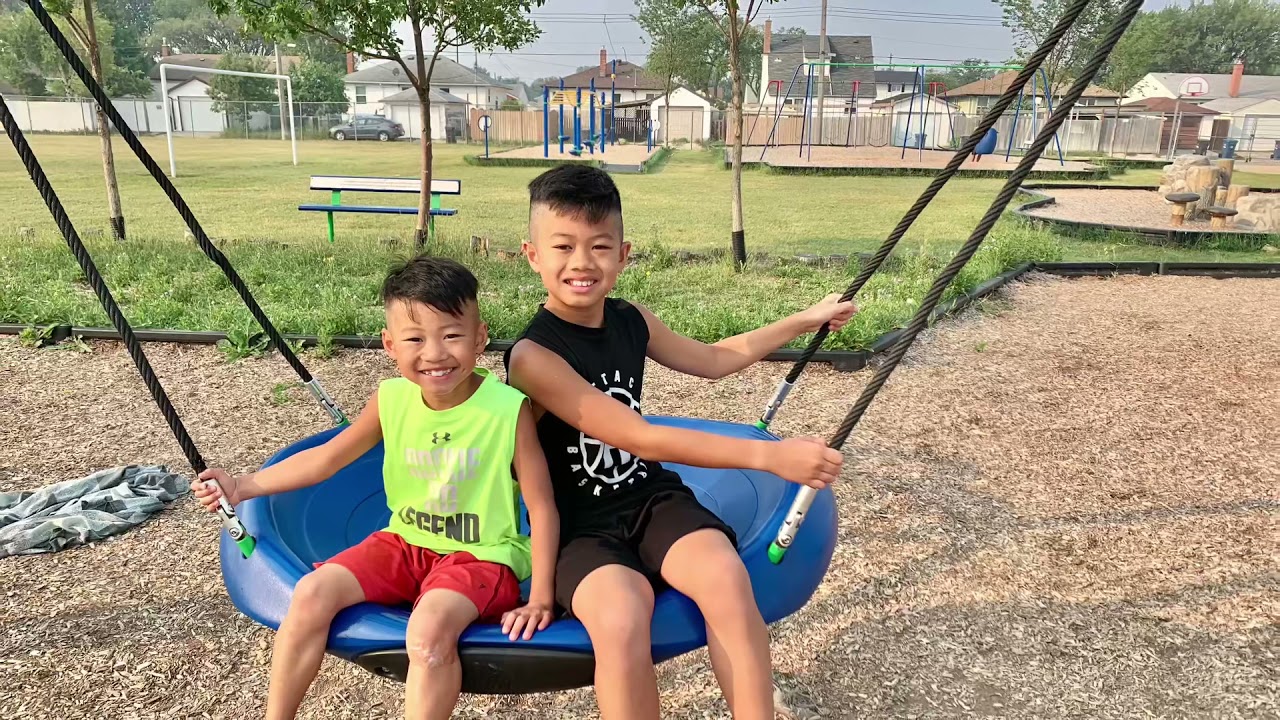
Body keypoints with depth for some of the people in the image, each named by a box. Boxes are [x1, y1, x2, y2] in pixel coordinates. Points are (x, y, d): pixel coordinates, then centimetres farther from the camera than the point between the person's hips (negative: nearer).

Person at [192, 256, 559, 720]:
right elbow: (326, 458, 7)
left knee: (429, 627, -32)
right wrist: (243, 487, 1)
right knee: (312, 592, -12)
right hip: (406, 542, 5)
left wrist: (541, 598, -16)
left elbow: (542, 506, -14)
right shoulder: (391, 400, -7)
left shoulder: (508, 409, -20)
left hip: (481, 555, -5)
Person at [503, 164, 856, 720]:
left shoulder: (631, 321, 3)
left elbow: (712, 360, 22)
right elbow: (642, 440, -25)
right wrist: (768, 455, -28)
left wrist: (803, 321, 23)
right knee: (620, 621, -35)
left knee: (726, 577, -27)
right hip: (580, 527, -4)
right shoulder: (533, 356, -18)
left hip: (652, 499, 5)